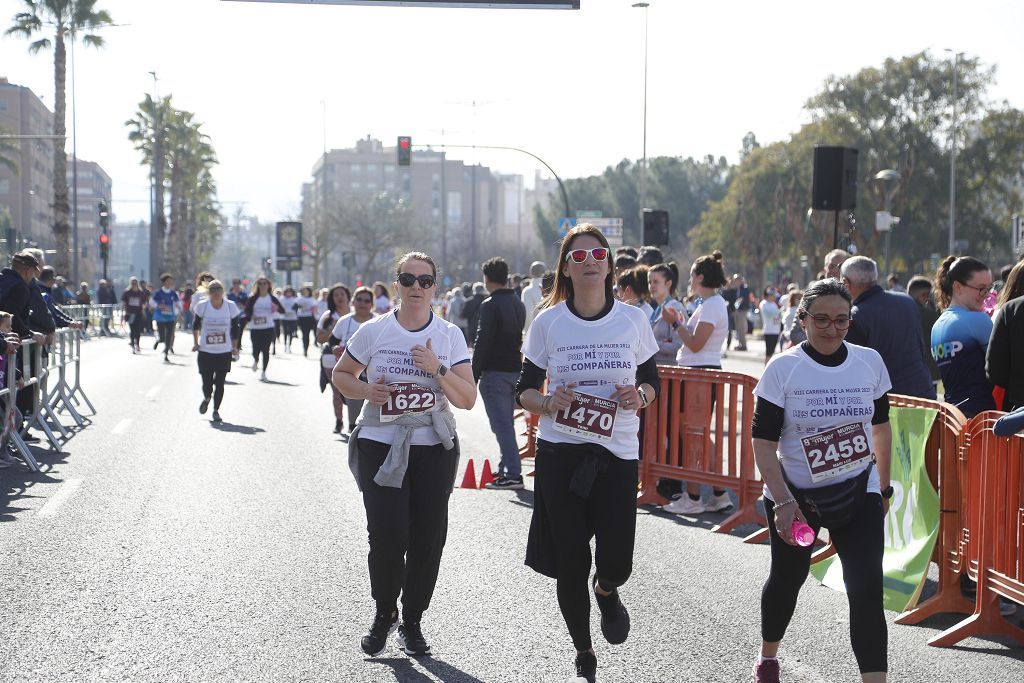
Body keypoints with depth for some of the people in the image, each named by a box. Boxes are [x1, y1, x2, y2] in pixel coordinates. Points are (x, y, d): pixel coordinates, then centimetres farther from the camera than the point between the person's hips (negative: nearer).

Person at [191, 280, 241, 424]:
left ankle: (216, 410, 13)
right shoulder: (202, 306, -7)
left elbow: (235, 328, 5)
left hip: (224, 352, 0)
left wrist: (234, 347, 5)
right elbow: (196, 324, 10)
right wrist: (196, 343, 8)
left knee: (220, 382, -3)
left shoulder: (230, 306, -6)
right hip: (205, 351, 0)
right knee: (207, 382, 2)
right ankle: (206, 399, 36)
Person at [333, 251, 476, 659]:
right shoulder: (373, 331, 1)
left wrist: (437, 369, -16)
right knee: (387, 537, -10)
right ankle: (384, 615, 14)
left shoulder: (449, 336, 3)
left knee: (428, 538, 1)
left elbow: (468, 399, 0)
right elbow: (341, 376, 13)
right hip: (380, 447, -1)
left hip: (434, 448, 2)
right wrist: (365, 391, -9)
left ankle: (412, 621, 20)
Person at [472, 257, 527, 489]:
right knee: (507, 423, 18)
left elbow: (482, 343, -16)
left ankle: (513, 474, -12)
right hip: (515, 370, 8)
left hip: (495, 372, -8)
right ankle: (506, 468, 26)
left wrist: (474, 376, -13)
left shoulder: (490, 305, -14)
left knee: (502, 424, -8)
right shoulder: (518, 304, 13)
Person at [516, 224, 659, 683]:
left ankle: (606, 590, 32)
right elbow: (524, 391, 4)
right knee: (569, 564, 3)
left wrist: (639, 395, -11)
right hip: (559, 453, 0)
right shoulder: (548, 322, -1)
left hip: (618, 454, 0)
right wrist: (550, 402, -17)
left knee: (617, 563, -8)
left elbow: (652, 382, 11)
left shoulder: (633, 320, 1)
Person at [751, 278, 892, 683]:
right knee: (787, 578, 17)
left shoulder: (869, 362, -3)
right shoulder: (783, 368, -12)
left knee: (867, 590, -12)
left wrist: (883, 487, 15)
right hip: (795, 493, -1)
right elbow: (763, 440, -13)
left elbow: (880, 426, 11)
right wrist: (783, 501, -21)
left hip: (858, 494, 1)